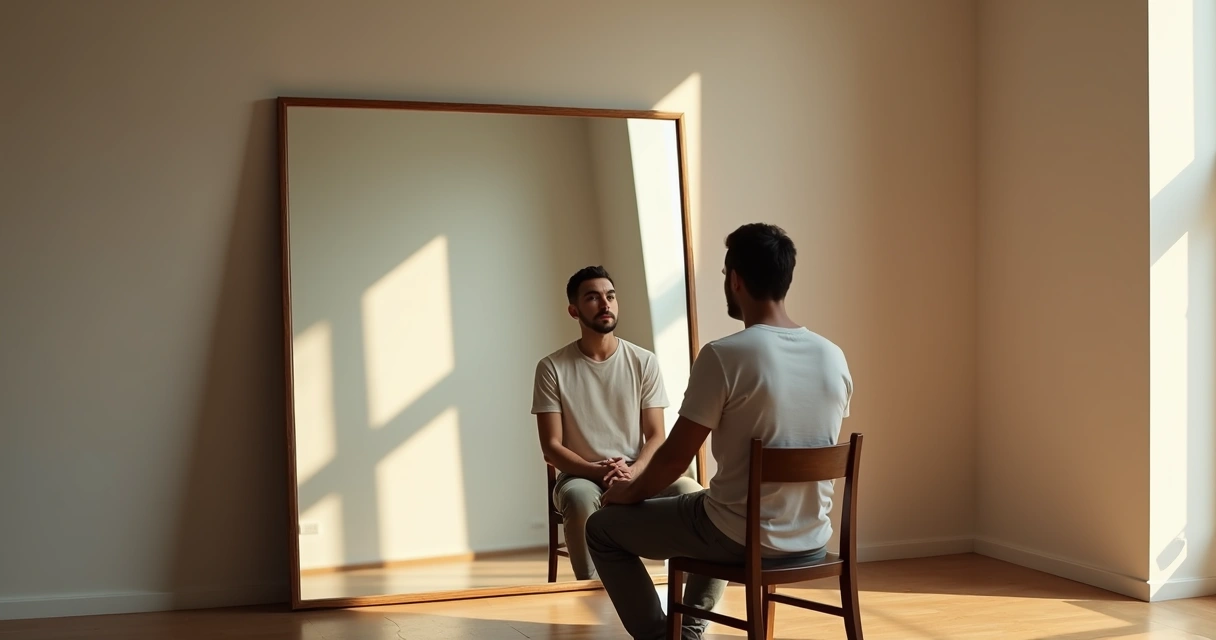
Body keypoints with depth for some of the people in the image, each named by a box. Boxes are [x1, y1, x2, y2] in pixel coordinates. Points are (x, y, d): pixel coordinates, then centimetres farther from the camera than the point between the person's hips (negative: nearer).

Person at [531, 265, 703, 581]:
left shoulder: (645, 362, 3)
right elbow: (551, 448, -4)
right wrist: (597, 471, -21)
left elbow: (657, 436, 1)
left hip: (637, 474, 2)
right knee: (580, 498, -39)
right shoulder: (552, 368, -2)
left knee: (692, 493, -29)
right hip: (580, 476, -2)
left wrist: (632, 471, -20)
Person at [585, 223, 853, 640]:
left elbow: (676, 456, -13)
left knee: (603, 528, 14)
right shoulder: (834, 358, -1)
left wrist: (631, 492, 8)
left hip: (742, 539, -6)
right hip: (812, 539, 7)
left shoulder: (724, 356, -20)